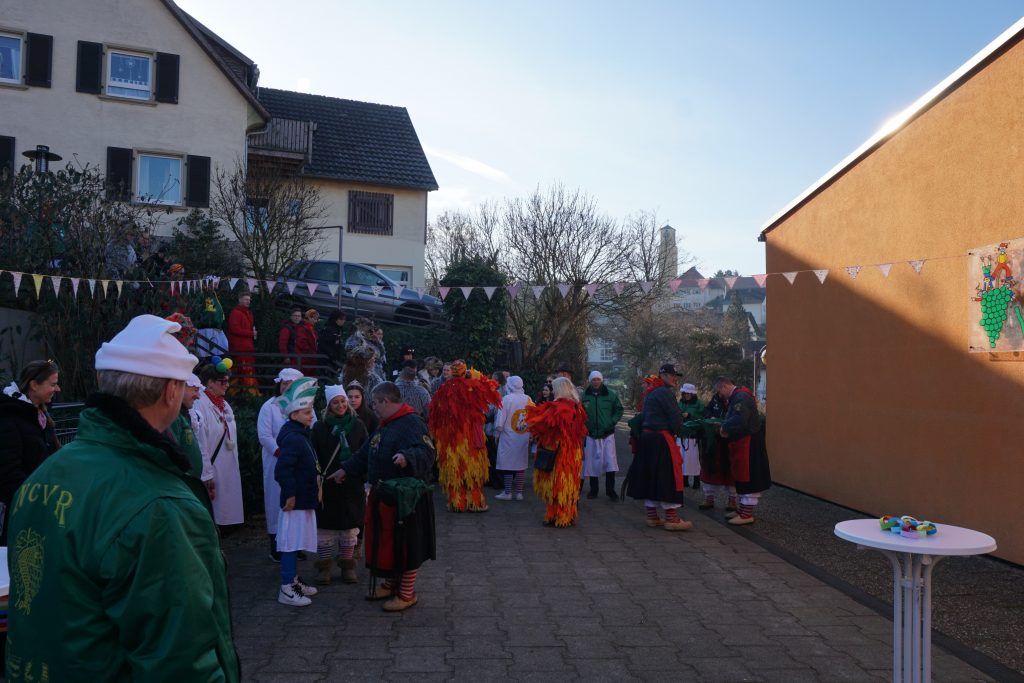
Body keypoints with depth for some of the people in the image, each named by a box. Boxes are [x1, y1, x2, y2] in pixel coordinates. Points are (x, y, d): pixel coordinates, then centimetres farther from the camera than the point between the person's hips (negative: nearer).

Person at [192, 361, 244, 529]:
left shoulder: (225, 405, 10)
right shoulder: (200, 405, -16)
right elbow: (200, 444, -19)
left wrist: (234, 468, 15)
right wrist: (207, 476, -18)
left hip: (228, 471, 8)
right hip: (210, 475, -8)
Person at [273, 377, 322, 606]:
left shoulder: (301, 435, 13)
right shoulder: (293, 439, -19)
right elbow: (282, 469, -26)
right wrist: (290, 494, -21)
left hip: (303, 499, 10)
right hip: (295, 501, -10)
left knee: (296, 543, 17)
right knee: (291, 543, -4)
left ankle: (293, 581, 28)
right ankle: (286, 589, 2)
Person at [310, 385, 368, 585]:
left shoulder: (357, 426, 2)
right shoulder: (320, 428, -1)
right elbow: (314, 458, -1)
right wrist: (318, 479, -11)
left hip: (352, 486, 1)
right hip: (327, 486, -1)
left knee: (350, 526, 8)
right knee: (325, 526, 3)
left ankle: (347, 566, 21)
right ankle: (324, 567, 16)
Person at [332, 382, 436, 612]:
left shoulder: (411, 423, -18)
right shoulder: (386, 424, 16)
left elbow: (426, 452, -32)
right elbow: (366, 453, 26)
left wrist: (407, 457, -50)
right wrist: (346, 469, 24)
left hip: (403, 498, -10)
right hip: (382, 496, 10)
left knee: (404, 544, 1)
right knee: (384, 541, 18)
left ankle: (407, 593, 15)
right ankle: (391, 585, 34)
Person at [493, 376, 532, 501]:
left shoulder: (506, 399, -12)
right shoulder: (528, 399, -1)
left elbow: (500, 421, -13)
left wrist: (497, 431, 0)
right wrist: (530, 432, 8)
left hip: (508, 436, -4)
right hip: (524, 437, 4)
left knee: (507, 464, 4)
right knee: (521, 464, 10)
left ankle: (507, 492, 6)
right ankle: (519, 492, 14)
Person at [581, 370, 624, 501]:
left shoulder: (611, 395, -3)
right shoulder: (585, 396, -3)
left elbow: (619, 410, 4)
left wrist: (612, 422, -8)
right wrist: (584, 426, -7)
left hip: (607, 435, -1)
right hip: (591, 435, 1)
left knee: (610, 462, -6)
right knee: (592, 463, 7)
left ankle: (610, 490, 7)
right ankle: (593, 490, 21)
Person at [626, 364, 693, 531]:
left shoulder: (651, 393, 17)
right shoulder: (665, 392, -13)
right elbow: (675, 417, -16)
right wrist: (677, 432, 4)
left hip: (646, 437, 10)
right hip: (661, 439, -10)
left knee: (650, 476, 12)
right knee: (668, 476, -6)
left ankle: (652, 516, 19)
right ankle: (672, 518, -4)